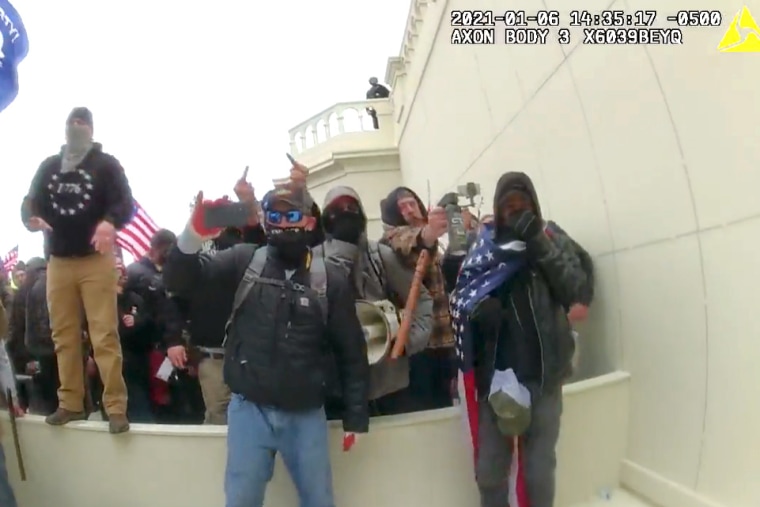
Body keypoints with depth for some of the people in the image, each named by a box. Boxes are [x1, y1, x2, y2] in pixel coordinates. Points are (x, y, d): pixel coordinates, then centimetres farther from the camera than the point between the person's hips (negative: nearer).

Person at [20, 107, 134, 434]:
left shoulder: (106, 164, 2)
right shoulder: (48, 166, 15)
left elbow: (126, 204, -8)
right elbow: (30, 200, 11)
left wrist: (110, 222, -31)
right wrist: (30, 217, -14)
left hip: (96, 260, -4)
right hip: (58, 261, 5)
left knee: (104, 334, -8)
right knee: (63, 335, 6)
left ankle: (116, 407, -6)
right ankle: (70, 404, 15)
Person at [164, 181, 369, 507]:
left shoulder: (330, 280, -3)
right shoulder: (243, 262, 0)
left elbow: (351, 352, 2)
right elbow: (180, 280, -9)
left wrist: (355, 415, 3)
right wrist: (193, 236, -29)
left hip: (306, 415, 0)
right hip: (249, 409, 0)